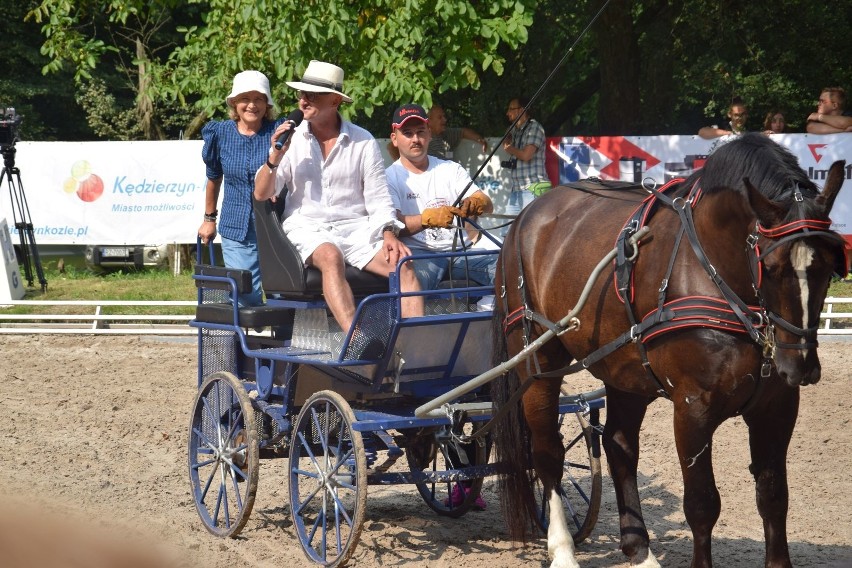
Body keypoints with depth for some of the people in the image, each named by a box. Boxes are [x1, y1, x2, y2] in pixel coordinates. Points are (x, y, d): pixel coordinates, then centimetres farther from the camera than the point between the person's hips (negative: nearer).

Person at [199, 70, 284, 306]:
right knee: (247, 299, -3)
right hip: (236, 232, 2)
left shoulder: (278, 132, -3)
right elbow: (214, 178, 21)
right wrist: (209, 218, 26)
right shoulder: (221, 134, 6)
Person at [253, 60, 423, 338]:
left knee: (403, 266, -25)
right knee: (331, 257, -37)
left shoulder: (363, 142, 9)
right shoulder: (292, 140, 9)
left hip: (357, 228, 2)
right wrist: (275, 156, -10)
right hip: (307, 228, -2)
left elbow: (378, 198, 8)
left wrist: (389, 233, -9)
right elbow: (261, 194, 6)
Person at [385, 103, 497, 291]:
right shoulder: (390, 177, 6)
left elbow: (488, 205, 5)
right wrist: (430, 218, -30)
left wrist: (476, 204, -21)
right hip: (419, 253, -4)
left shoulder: (451, 169, 19)